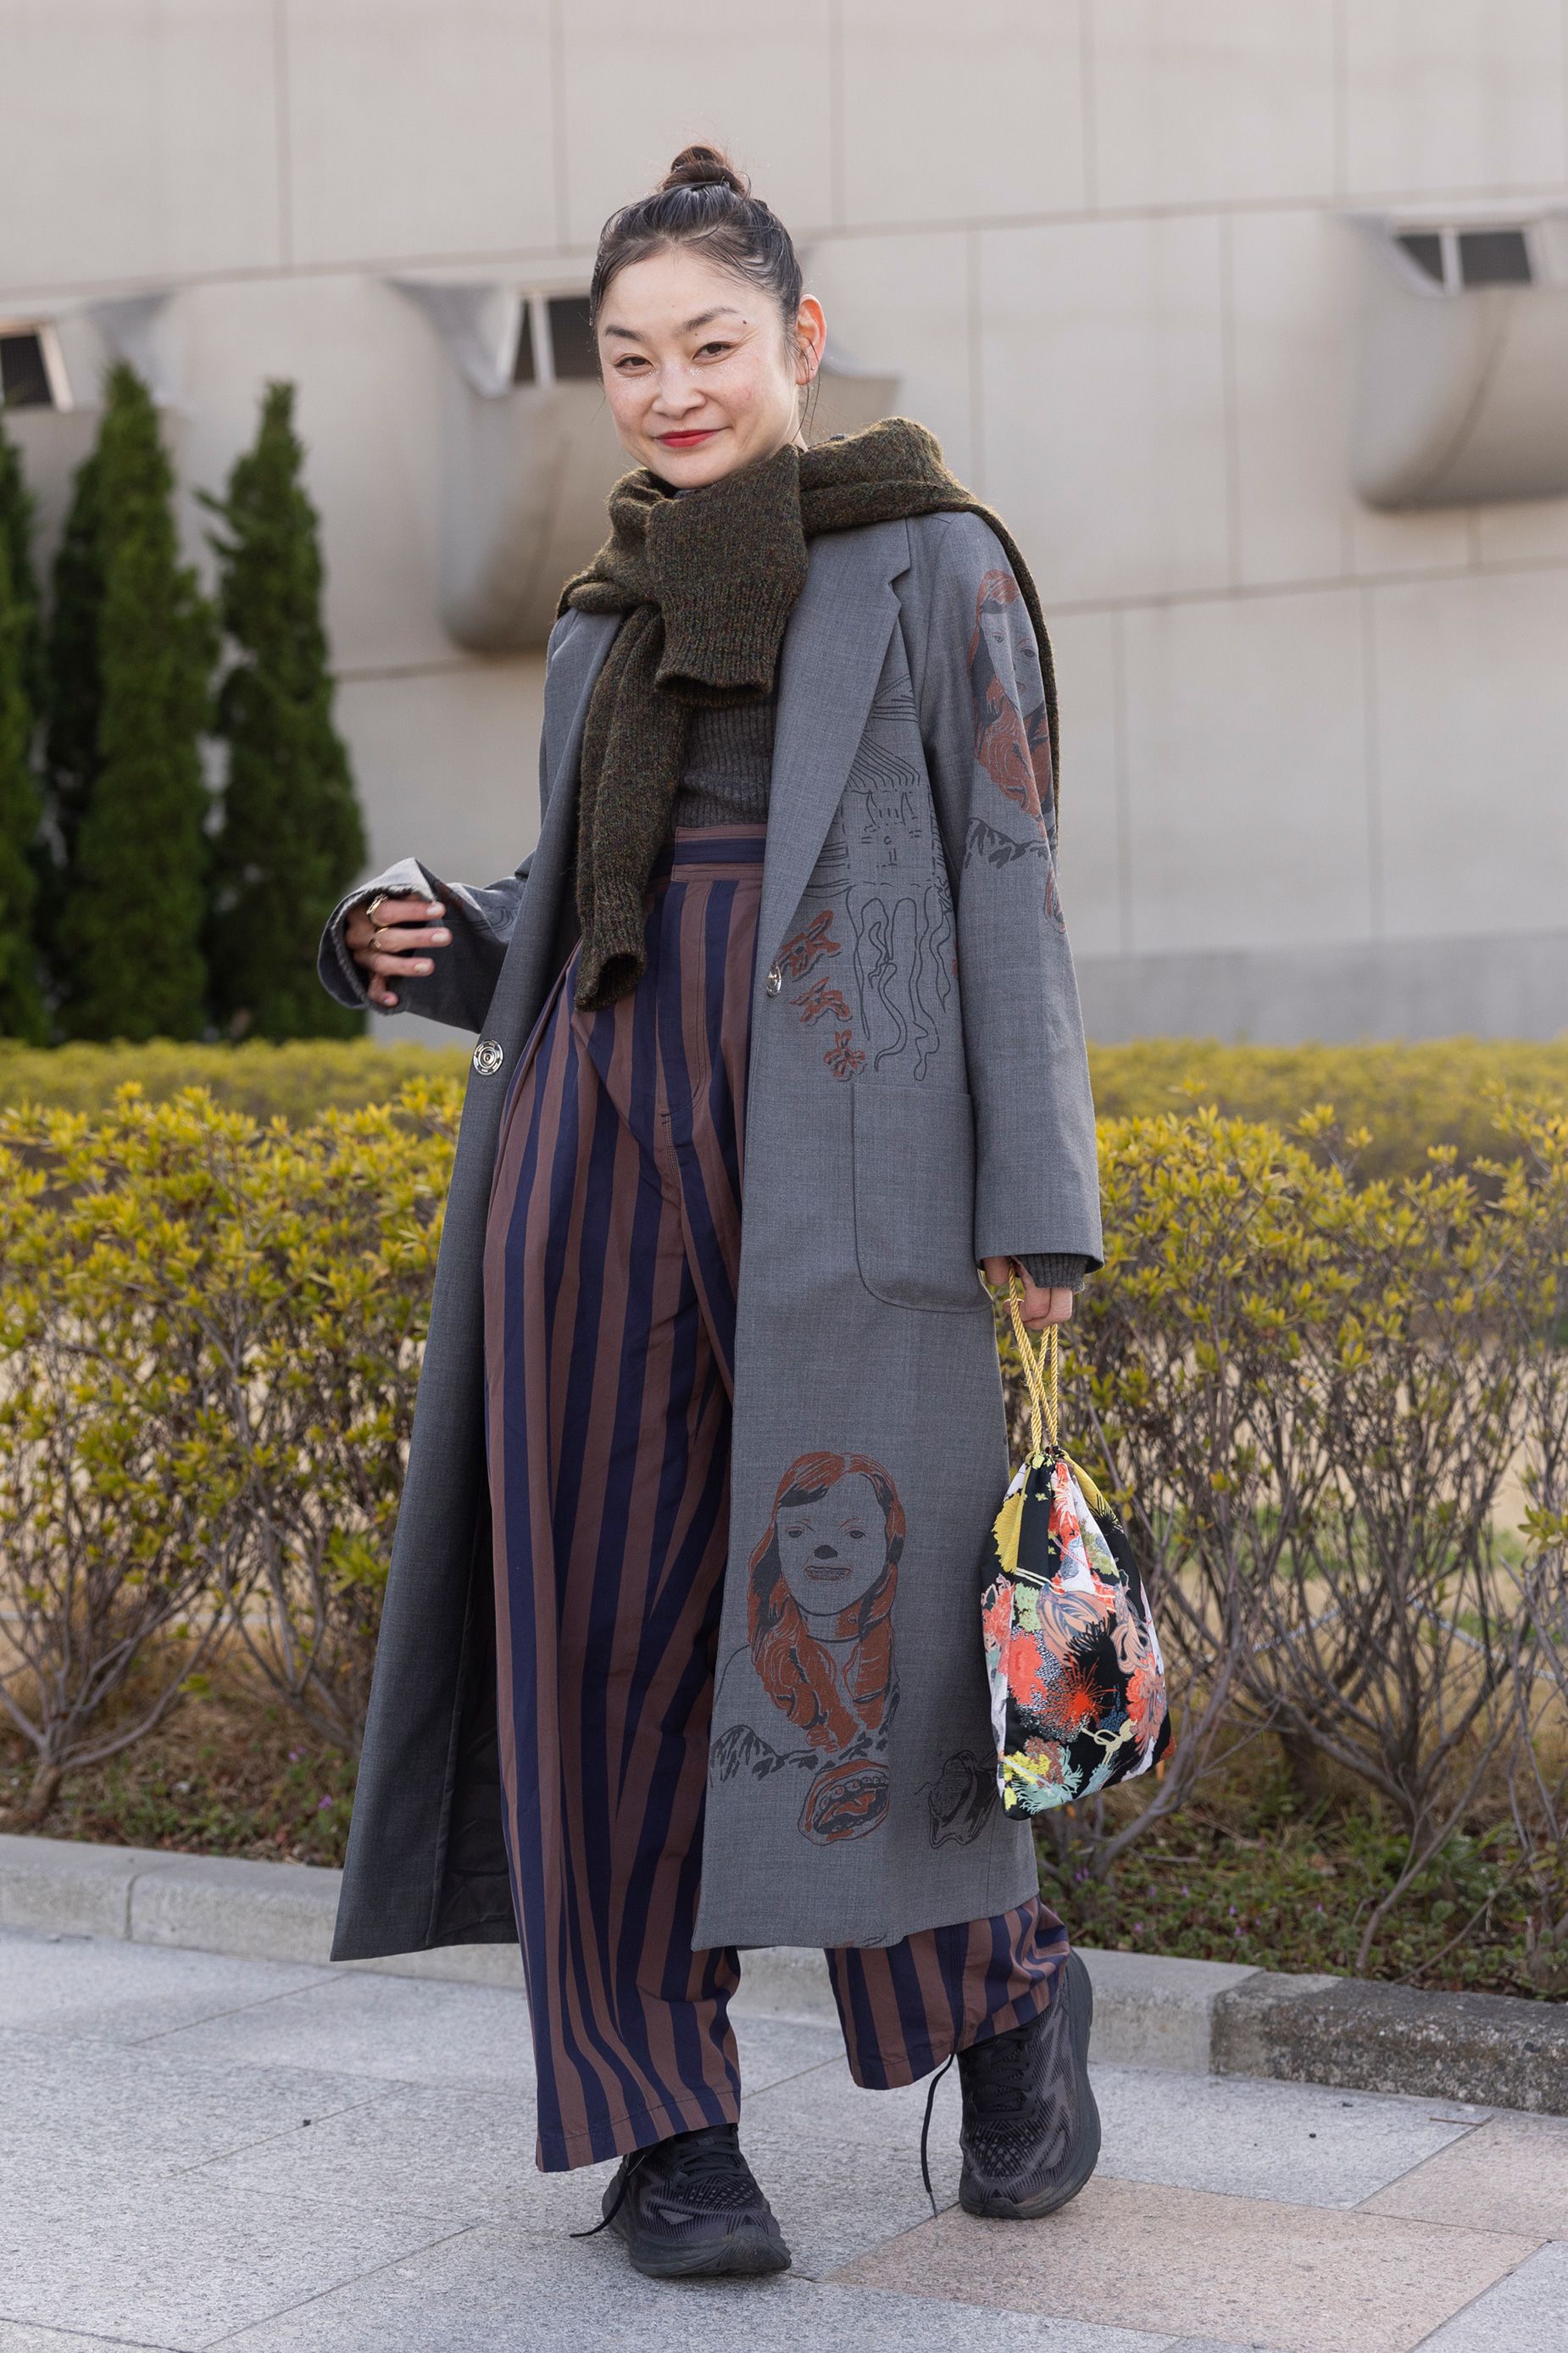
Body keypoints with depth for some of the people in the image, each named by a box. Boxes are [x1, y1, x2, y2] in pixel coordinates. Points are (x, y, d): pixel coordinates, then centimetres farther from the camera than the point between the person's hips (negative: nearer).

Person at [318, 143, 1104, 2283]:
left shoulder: (935, 563, 5)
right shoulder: (613, 620, 20)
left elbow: (1006, 884, 0)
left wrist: (1041, 1206, -8)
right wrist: (423, 947, 3)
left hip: (847, 1145, -5)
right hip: (607, 1142, 5)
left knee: (855, 1619, -11)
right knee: (615, 1623, -1)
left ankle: (1005, 1991, 17)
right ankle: (659, 2121, 9)